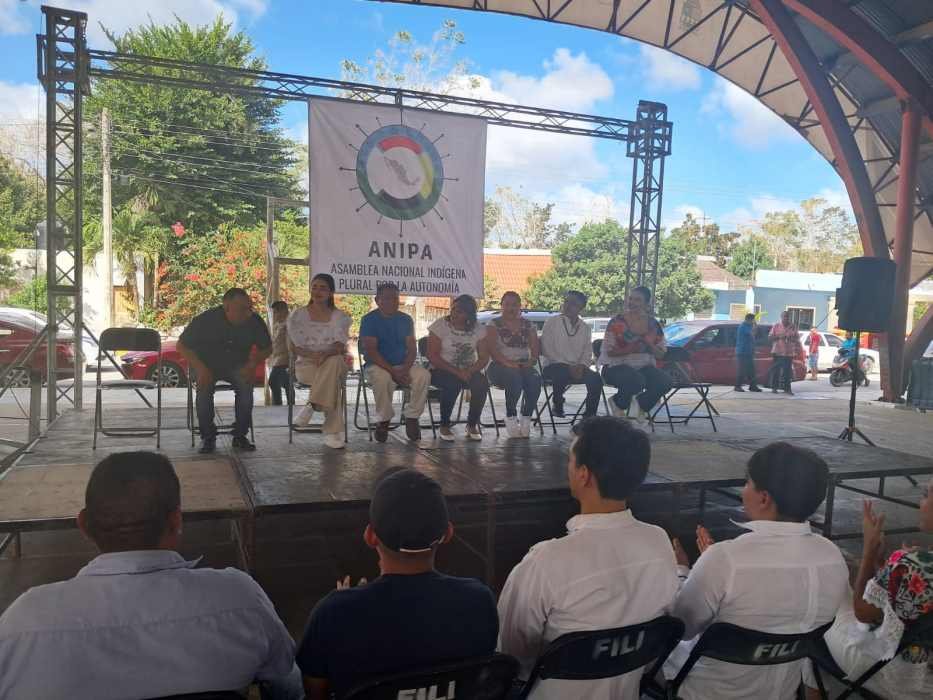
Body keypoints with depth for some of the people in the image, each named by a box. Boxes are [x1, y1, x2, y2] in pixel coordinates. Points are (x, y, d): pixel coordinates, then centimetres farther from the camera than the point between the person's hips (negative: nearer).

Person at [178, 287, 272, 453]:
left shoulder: (255, 322, -13)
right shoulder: (205, 320, -18)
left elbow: (267, 348, 2)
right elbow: (182, 346, -8)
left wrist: (252, 363, -18)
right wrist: (200, 368, -23)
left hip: (238, 365, 1)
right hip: (207, 365, -1)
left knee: (246, 385, -30)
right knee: (204, 387, -32)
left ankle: (240, 435, -15)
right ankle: (208, 437, -15)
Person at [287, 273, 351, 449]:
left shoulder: (340, 317, 9)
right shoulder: (298, 315, 7)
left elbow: (340, 346, -6)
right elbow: (294, 347, 0)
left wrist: (325, 354, -30)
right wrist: (313, 355, -21)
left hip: (334, 362, 1)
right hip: (306, 364, -1)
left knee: (335, 361, -40)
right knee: (333, 380, -37)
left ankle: (311, 405, -37)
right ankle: (332, 432, -36)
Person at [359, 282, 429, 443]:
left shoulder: (405, 319, 9)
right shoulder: (369, 320, -3)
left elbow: (412, 348, 4)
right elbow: (370, 351, -13)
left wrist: (405, 369, -17)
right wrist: (393, 371, -23)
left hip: (403, 365, 4)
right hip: (377, 366, -3)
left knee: (424, 375, -26)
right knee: (382, 378, -38)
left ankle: (412, 417, -11)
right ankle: (383, 420, -16)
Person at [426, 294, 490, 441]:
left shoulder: (478, 329, 1)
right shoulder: (440, 325, -8)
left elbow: (484, 357, -2)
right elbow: (432, 356, -13)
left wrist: (470, 371, -23)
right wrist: (456, 372, -24)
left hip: (468, 371, 3)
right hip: (441, 371, -3)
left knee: (482, 383, -28)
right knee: (452, 383, -35)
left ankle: (472, 424, -5)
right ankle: (444, 426, -13)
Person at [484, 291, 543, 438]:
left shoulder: (528, 325, 18)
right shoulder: (495, 324, 5)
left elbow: (535, 347, 10)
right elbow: (491, 348, -9)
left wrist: (532, 360, -12)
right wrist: (507, 362, -23)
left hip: (524, 364, 3)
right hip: (500, 365, -3)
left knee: (535, 379, -30)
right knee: (514, 377, -36)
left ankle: (527, 418, -21)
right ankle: (511, 418, -21)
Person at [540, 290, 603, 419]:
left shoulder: (586, 328, 13)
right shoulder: (552, 322, 1)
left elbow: (588, 353, 10)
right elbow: (546, 350, -6)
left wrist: (581, 365, -13)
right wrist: (568, 367, -15)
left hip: (577, 368, 3)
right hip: (553, 365, -3)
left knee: (595, 378, -24)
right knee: (561, 373, -37)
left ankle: (589, 414, -10)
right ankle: (557, 404, -8)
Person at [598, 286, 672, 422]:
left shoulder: (653, 324, 8)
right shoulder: (617, 322, -3)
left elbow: (661, 354, 10)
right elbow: (609, 351, -8)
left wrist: (648, 343, -11)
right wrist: (630, 349, -21)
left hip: (644, 367, 4)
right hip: (617, 367, -4)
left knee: (665, 381, -24)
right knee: (636, 380, -36)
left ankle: (642, 407, 7)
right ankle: (619, 405, -1)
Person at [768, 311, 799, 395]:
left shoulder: (793, 327, 9)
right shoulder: (776, 326, 7)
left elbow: (797, 338, 10)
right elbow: (770, 337, 3)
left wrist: (791, 338, -11)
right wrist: (778, 337, -13)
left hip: (789, 353, 1)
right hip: (778, 352, -1)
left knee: (788, 371, -3)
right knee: (776, 370, -2)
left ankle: (787, 388, 3)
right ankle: (774, 388, 4)